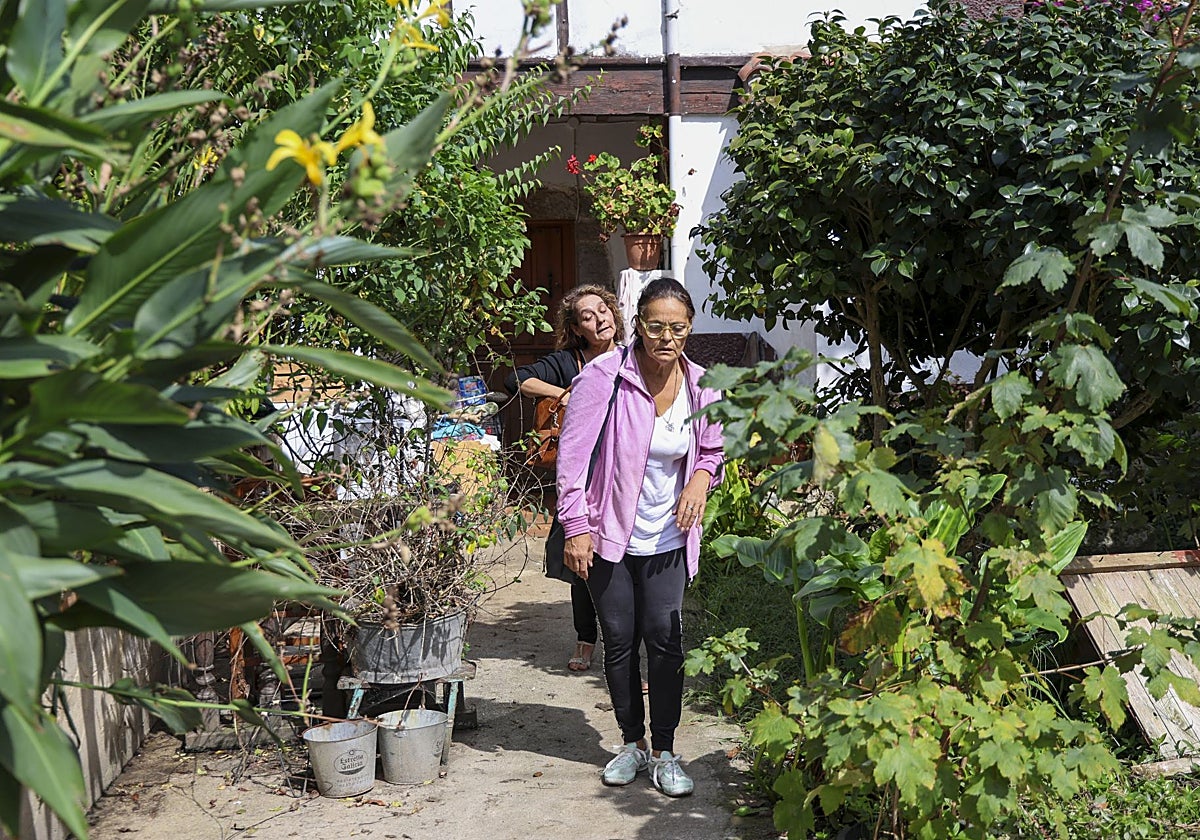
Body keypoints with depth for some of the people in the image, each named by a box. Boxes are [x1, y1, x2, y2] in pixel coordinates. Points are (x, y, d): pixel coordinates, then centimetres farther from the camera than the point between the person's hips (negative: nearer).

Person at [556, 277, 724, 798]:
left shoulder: (701, 386, -3)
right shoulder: (605, 376, -14)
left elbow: (712, 451, 14)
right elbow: (573, 452, -12)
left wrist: (701, 477, -9)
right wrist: (576, 525, -15)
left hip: (667, 538, 2)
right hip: (608, 535, -2)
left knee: (664, 637, -3)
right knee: (619, 640, 7)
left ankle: (665, 752, 11)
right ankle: (632, 742, 26)